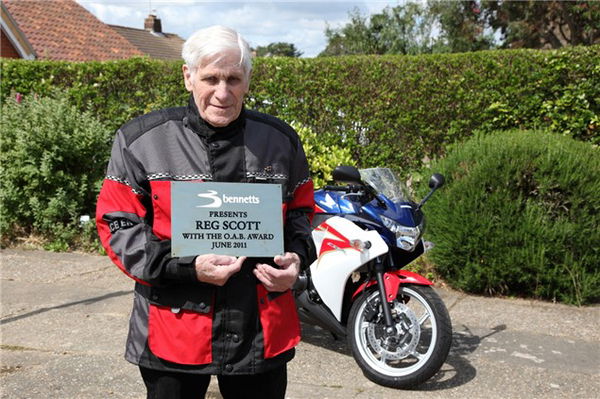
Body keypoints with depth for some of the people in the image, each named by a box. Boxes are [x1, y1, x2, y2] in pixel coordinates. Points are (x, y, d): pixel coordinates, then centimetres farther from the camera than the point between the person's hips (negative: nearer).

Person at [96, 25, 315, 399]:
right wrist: (186, 267, -17)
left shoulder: (281, 140, 4)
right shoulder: (141, 140, -5)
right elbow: (117, 224, -4)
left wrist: (297, 256, -5)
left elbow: (300, 210, 16)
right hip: (173, 328, -2)